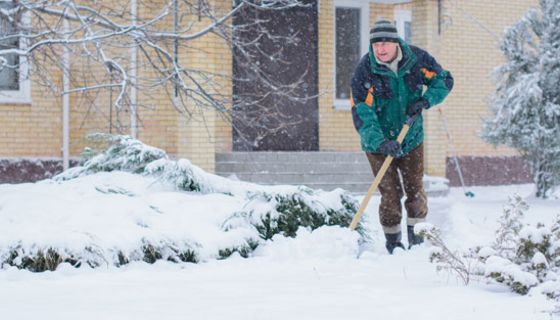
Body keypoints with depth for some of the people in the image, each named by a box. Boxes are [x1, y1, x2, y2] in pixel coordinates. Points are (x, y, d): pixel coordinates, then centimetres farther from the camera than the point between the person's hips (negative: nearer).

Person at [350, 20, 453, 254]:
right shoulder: (364, 71, -19)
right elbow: (361, 114, -23)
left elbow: (444, 80, 2)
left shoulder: (416, 58, -10)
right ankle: (393, 244, 13)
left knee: (415, 190, 7)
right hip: (379, 144, -3)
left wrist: (425, 100, -17)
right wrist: (381, 143, -35)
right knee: (390, 194, -3)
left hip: (411, 138, 3)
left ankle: (417, 239, 24)